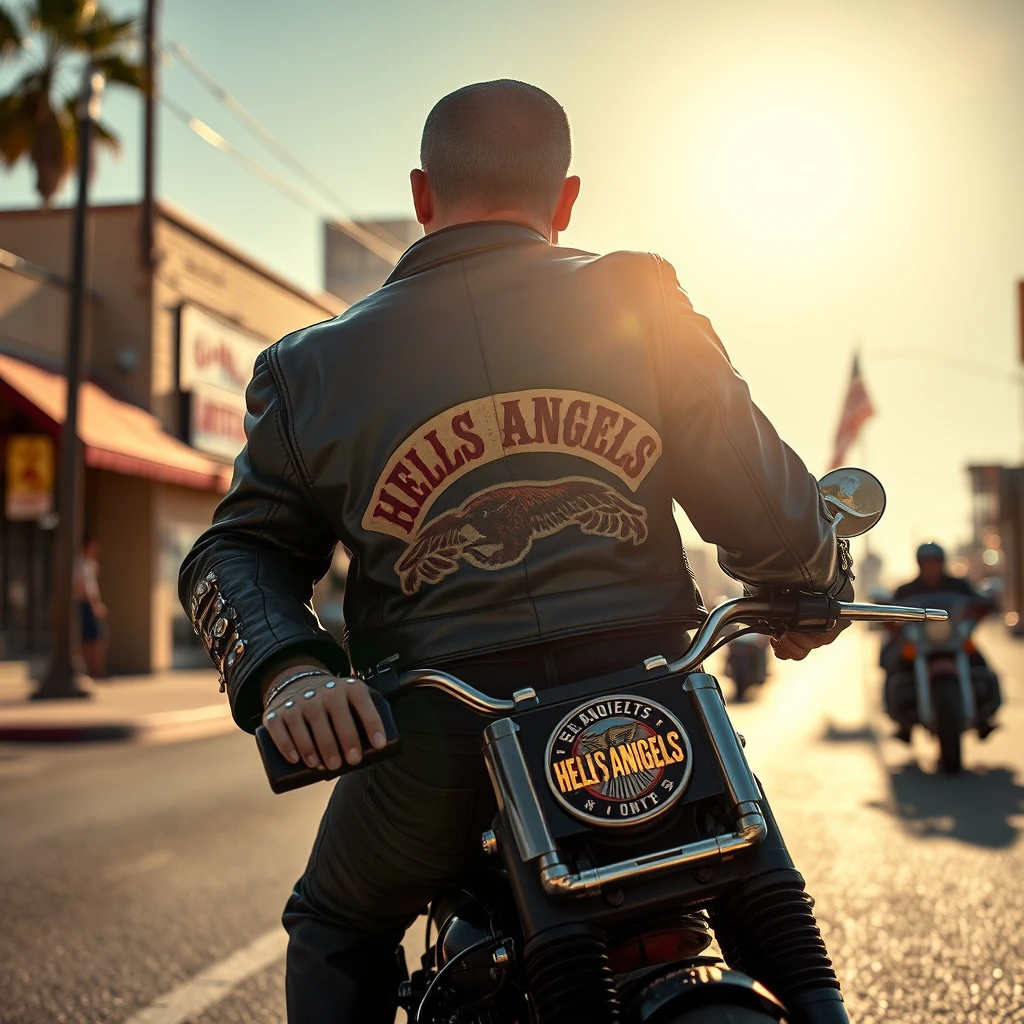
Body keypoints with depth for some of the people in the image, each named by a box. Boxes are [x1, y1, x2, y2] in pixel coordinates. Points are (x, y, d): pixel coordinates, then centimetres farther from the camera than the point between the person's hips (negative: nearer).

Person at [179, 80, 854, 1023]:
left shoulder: (317, 364, 4)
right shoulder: (640, 305, 0)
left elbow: (239, 551, 2)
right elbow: (760, 499, 0)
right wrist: (811, 594, 17)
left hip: (442, 737, 0)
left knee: (338, 930, 28)